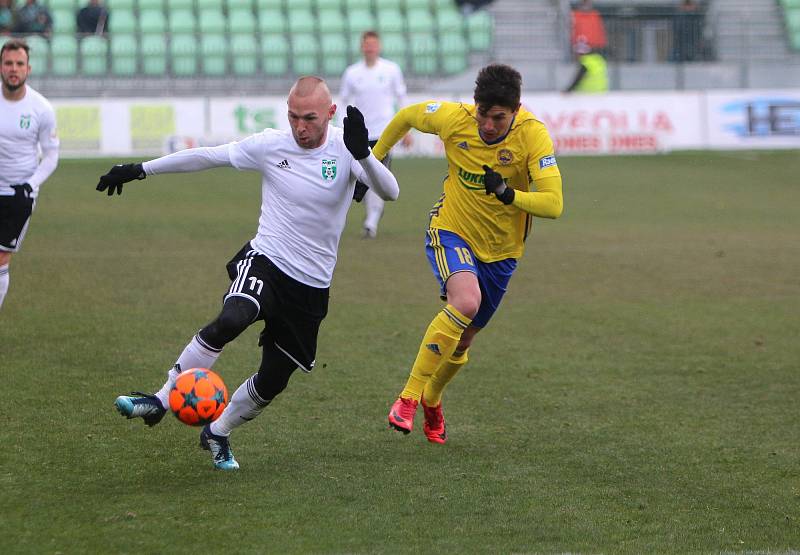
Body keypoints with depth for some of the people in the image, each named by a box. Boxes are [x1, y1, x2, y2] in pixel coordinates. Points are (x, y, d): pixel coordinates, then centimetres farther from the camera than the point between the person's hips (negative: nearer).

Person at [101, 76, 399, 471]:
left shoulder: (344, 150, -9)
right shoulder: (270, 145, -5)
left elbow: (390, 192, -23)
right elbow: (205, 157, 4)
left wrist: (362, 154, -42)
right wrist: (139, 170, 6)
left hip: (311, 286, 1)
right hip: (264, 260, -1)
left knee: (273, 380, 4)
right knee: (230, 320, -33)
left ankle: (217, 433, 31)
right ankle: (161, 400, -21)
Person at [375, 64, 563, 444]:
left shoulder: (533, 135, -22)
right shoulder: (453, 119, -18)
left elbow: (553, 204, -27)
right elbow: (406, 116, 4)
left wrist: (508, 194, -43)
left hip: (500, 250, 2)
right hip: (451, 231, -2)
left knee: (462, 340, 13)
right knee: (466, 302, -31)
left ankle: (432, 400, 45)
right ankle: (409, 397, -23)